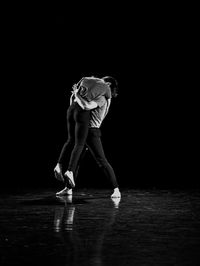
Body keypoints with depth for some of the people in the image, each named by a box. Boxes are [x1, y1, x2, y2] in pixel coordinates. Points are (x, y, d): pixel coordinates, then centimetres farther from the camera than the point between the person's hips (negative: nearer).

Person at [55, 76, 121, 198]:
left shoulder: (102, 99, -16)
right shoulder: (106, 99, 14)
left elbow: (86, 106, -29)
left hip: (92, 133, -10)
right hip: (83, 132, 10)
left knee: (102, 161, -11)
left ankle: (116, 189, -10)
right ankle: (68, 188, 22)